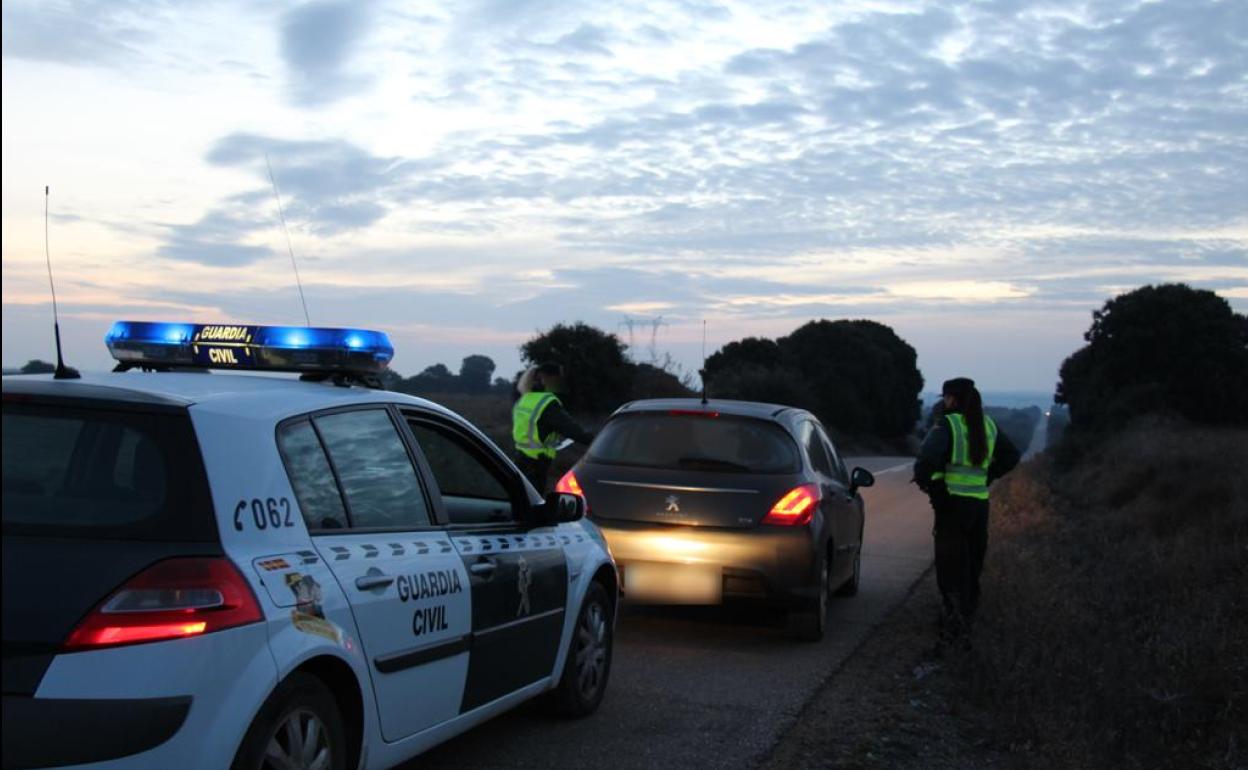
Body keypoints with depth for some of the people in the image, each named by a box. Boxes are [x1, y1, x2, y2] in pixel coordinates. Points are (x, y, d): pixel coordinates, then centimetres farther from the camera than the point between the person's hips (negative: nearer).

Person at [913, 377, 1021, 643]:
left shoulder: (947, 425, -11)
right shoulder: (987, 425, 10)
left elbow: (928, 456, -25)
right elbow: (1011, 455, 19)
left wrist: (922, 479, -8)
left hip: (952, 502, -6)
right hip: (980, 502, 6)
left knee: (951, 565, 0)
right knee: (972, 562, 18)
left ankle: (954, 623, 1)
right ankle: (967, 613, 29)